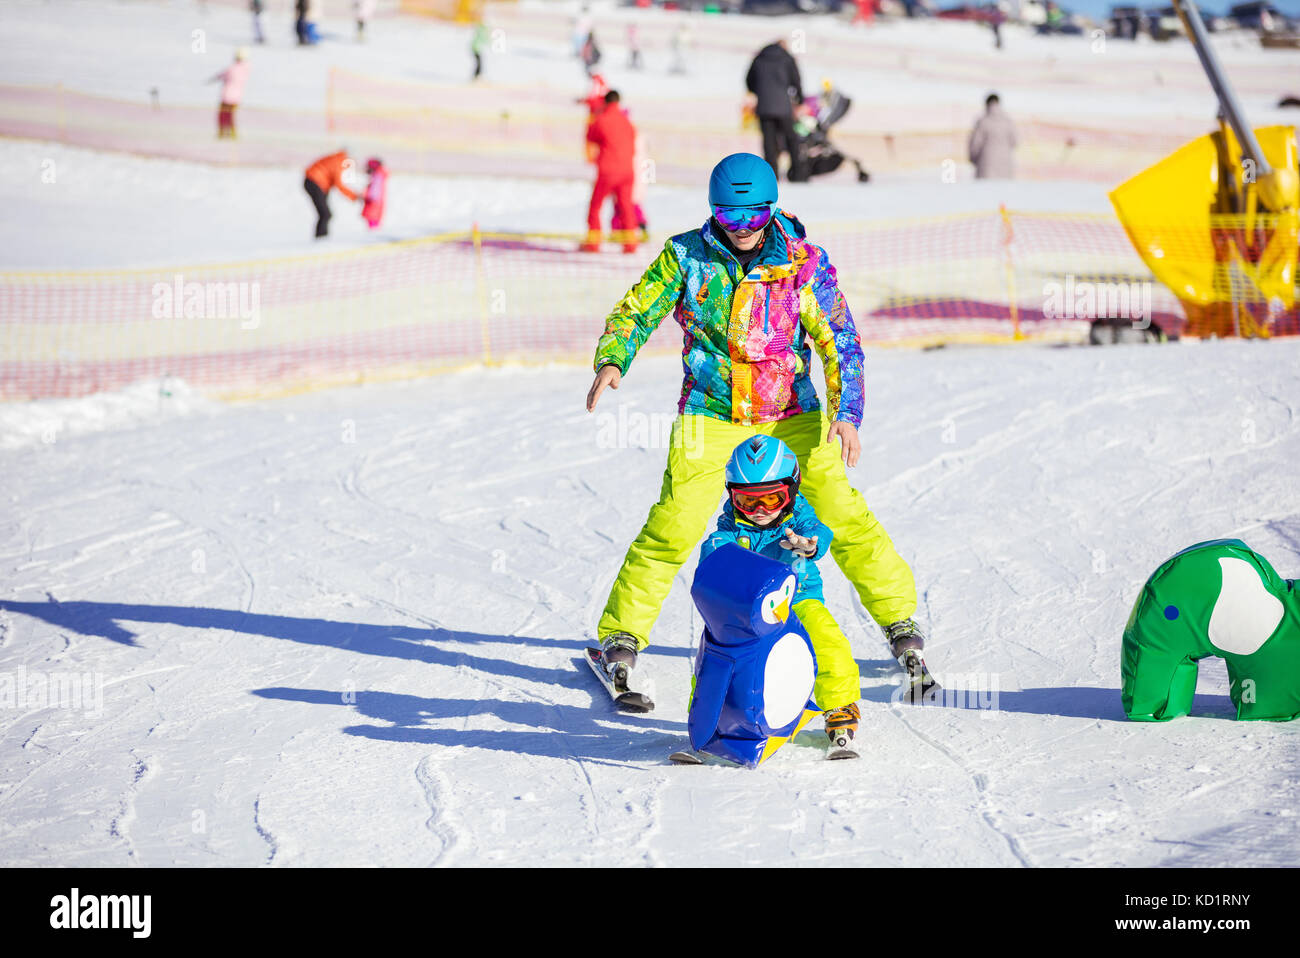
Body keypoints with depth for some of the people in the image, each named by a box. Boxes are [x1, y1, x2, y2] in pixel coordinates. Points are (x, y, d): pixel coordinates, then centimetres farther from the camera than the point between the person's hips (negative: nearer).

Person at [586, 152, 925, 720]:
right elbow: (636, 310, -1)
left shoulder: (803, 262, -8)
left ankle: (899, 617, 13)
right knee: (676, 521, -14)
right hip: (710, 413, 0)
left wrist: (846, 411, -22)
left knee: (841, 513, -5)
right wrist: (612, 360, -21)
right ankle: (622, 632, -2)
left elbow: (838, 338, -9)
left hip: (791, 415, 1)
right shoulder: (687, 256, -6)